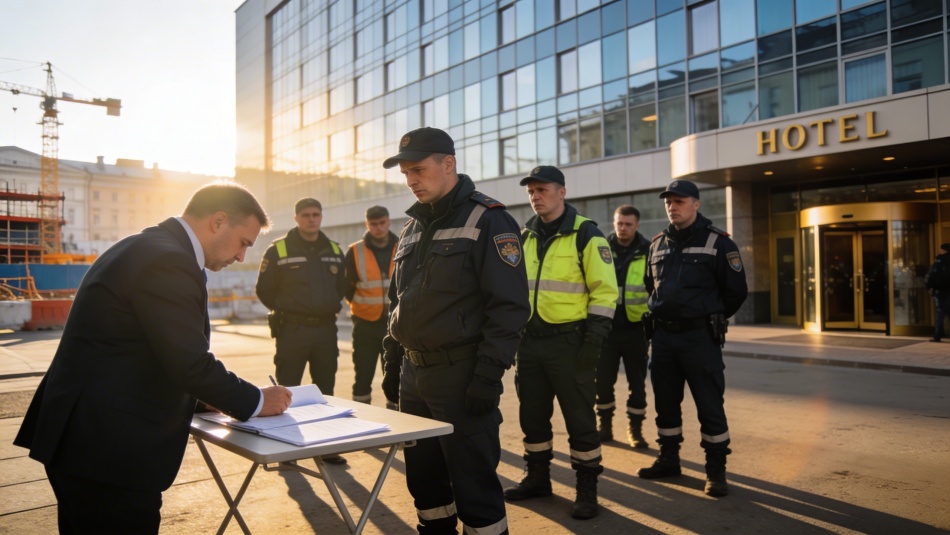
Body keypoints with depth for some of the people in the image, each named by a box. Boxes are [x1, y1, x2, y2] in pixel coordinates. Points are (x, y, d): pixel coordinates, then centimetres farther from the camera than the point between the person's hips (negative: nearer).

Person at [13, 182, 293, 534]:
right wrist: (256, 402, -8)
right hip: (107, 448, -10)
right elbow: (191, 364, -22)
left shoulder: (147, 247, 12)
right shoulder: (168, 260, -20)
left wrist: (224, 397, 13)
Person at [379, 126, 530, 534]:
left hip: (462, 375, -7)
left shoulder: (488, 220, -9)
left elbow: (509, 305, -16)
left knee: (474, 484, 0)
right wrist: (392, 363, 16)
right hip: (414, 374, 8)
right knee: (423, 478, 17)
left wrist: (489, 374, -20)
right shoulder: (413, 226, 15)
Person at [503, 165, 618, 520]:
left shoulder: (586, 234, -7)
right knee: (532, 415, 14)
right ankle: (537, 477, 30)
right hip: (530, 341, 6)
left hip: (569, 341, -6)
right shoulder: (525, 237, 12)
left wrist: (594, 340, -16)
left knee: (579, 418, 2)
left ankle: (587, 489, 14)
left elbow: (604, 290, -10)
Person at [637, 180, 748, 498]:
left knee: (709, 405, -1)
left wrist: (710, 319, 6)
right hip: (663, 335, 6)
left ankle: (716, 470, 10)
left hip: (699, 337, -5)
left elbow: (736, 291, -2)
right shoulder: (658, 244, 11)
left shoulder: (717, 242, -5)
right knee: (665, 402, 13)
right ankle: (668, 459, 27)